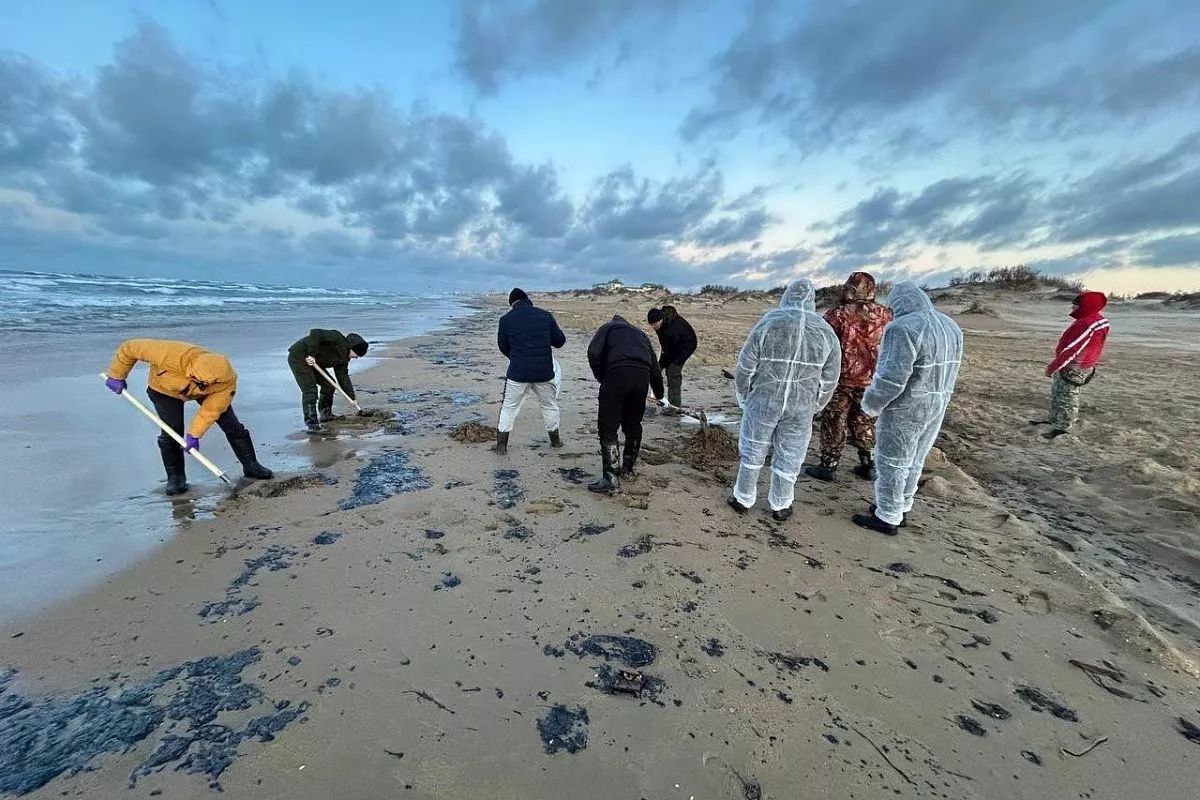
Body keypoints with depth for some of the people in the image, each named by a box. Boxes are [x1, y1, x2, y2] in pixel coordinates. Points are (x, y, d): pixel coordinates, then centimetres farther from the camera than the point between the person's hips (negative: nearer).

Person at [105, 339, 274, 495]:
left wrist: (194, 434, -28)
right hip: (165, 389, 0)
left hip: (205, 392, 1)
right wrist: (117, 376, -14)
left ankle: (251, 466, 6)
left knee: (231, 425, -6)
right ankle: (175, 476, 7)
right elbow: (129, 348, -26)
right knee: (171, 432, -12)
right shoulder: (172, 355, -44)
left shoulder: (227, 381, -38)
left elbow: (211, 410, -27)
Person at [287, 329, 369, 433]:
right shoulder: (338, 339, -18)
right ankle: (312, 425, -17)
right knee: (310, 390, -17)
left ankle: (325, 414, 25)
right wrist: (312, 354, -32)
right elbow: (315, 333, -28)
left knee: (329, 384, 13)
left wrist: (352, 397, 6)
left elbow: (343, 376, 9)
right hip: (298, 357, -10)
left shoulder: (344, 356, 8)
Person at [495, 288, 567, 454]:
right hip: (544, 372, 2)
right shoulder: (546, 316, 1)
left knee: (509, 407, 12)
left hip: (518, 372, -1)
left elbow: (503, 347, 11)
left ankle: (501, 445, 16)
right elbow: (560, 341, 6)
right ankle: (555, 440, 30)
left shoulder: (506, 319, -1)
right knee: (549, 405, 19)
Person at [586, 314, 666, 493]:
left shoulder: (608, 328, 24)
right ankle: (629, 468, 33)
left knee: (608, 427, 0)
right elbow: (655, 367, 37)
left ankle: (611, 478, -3)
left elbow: (593, 353, 2)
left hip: (618, 372, -5)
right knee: (633, 425, 21)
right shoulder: (641, 334, 36)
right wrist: (659, 394, 50)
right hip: (643, 375, 5)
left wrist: (602, 378, 14)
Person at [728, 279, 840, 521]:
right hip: (801, 407, 2)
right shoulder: (826, 332, -2)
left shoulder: (767, 323, -10)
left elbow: (746, 365, -7)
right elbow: (829, 379, 4)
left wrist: (743, 396, 7)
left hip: (762, 401, -1)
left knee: (752, 451, 13)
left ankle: (743, 499, 25)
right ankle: (780, 506, 27)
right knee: (789, 456, 14)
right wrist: (815, 405, 18)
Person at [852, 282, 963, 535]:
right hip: (936, 407, 9)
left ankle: (887, 518, 17)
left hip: (904, 410, -8)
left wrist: (871, 404, -12)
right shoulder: (950, 327, 7)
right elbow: (946, 373, 13)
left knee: (892, 464, 5)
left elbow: (891, 377, -26)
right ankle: (901, 509, 34)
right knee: (913, 462, 20)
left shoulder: (904, 329, -21)